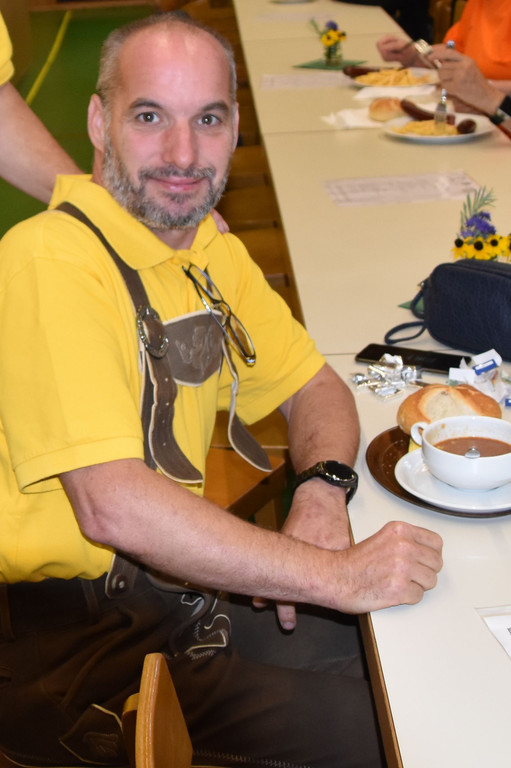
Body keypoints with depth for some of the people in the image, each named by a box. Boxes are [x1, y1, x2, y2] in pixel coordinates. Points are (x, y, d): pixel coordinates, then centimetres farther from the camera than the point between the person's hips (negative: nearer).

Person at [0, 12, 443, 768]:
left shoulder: (211, 250, 8)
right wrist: (337, 575, -24)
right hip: (67, 636, -8)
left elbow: (315, 387, 13)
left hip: (179, 586, 8)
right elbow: (112, 506, -29)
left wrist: (322, 493, -10)